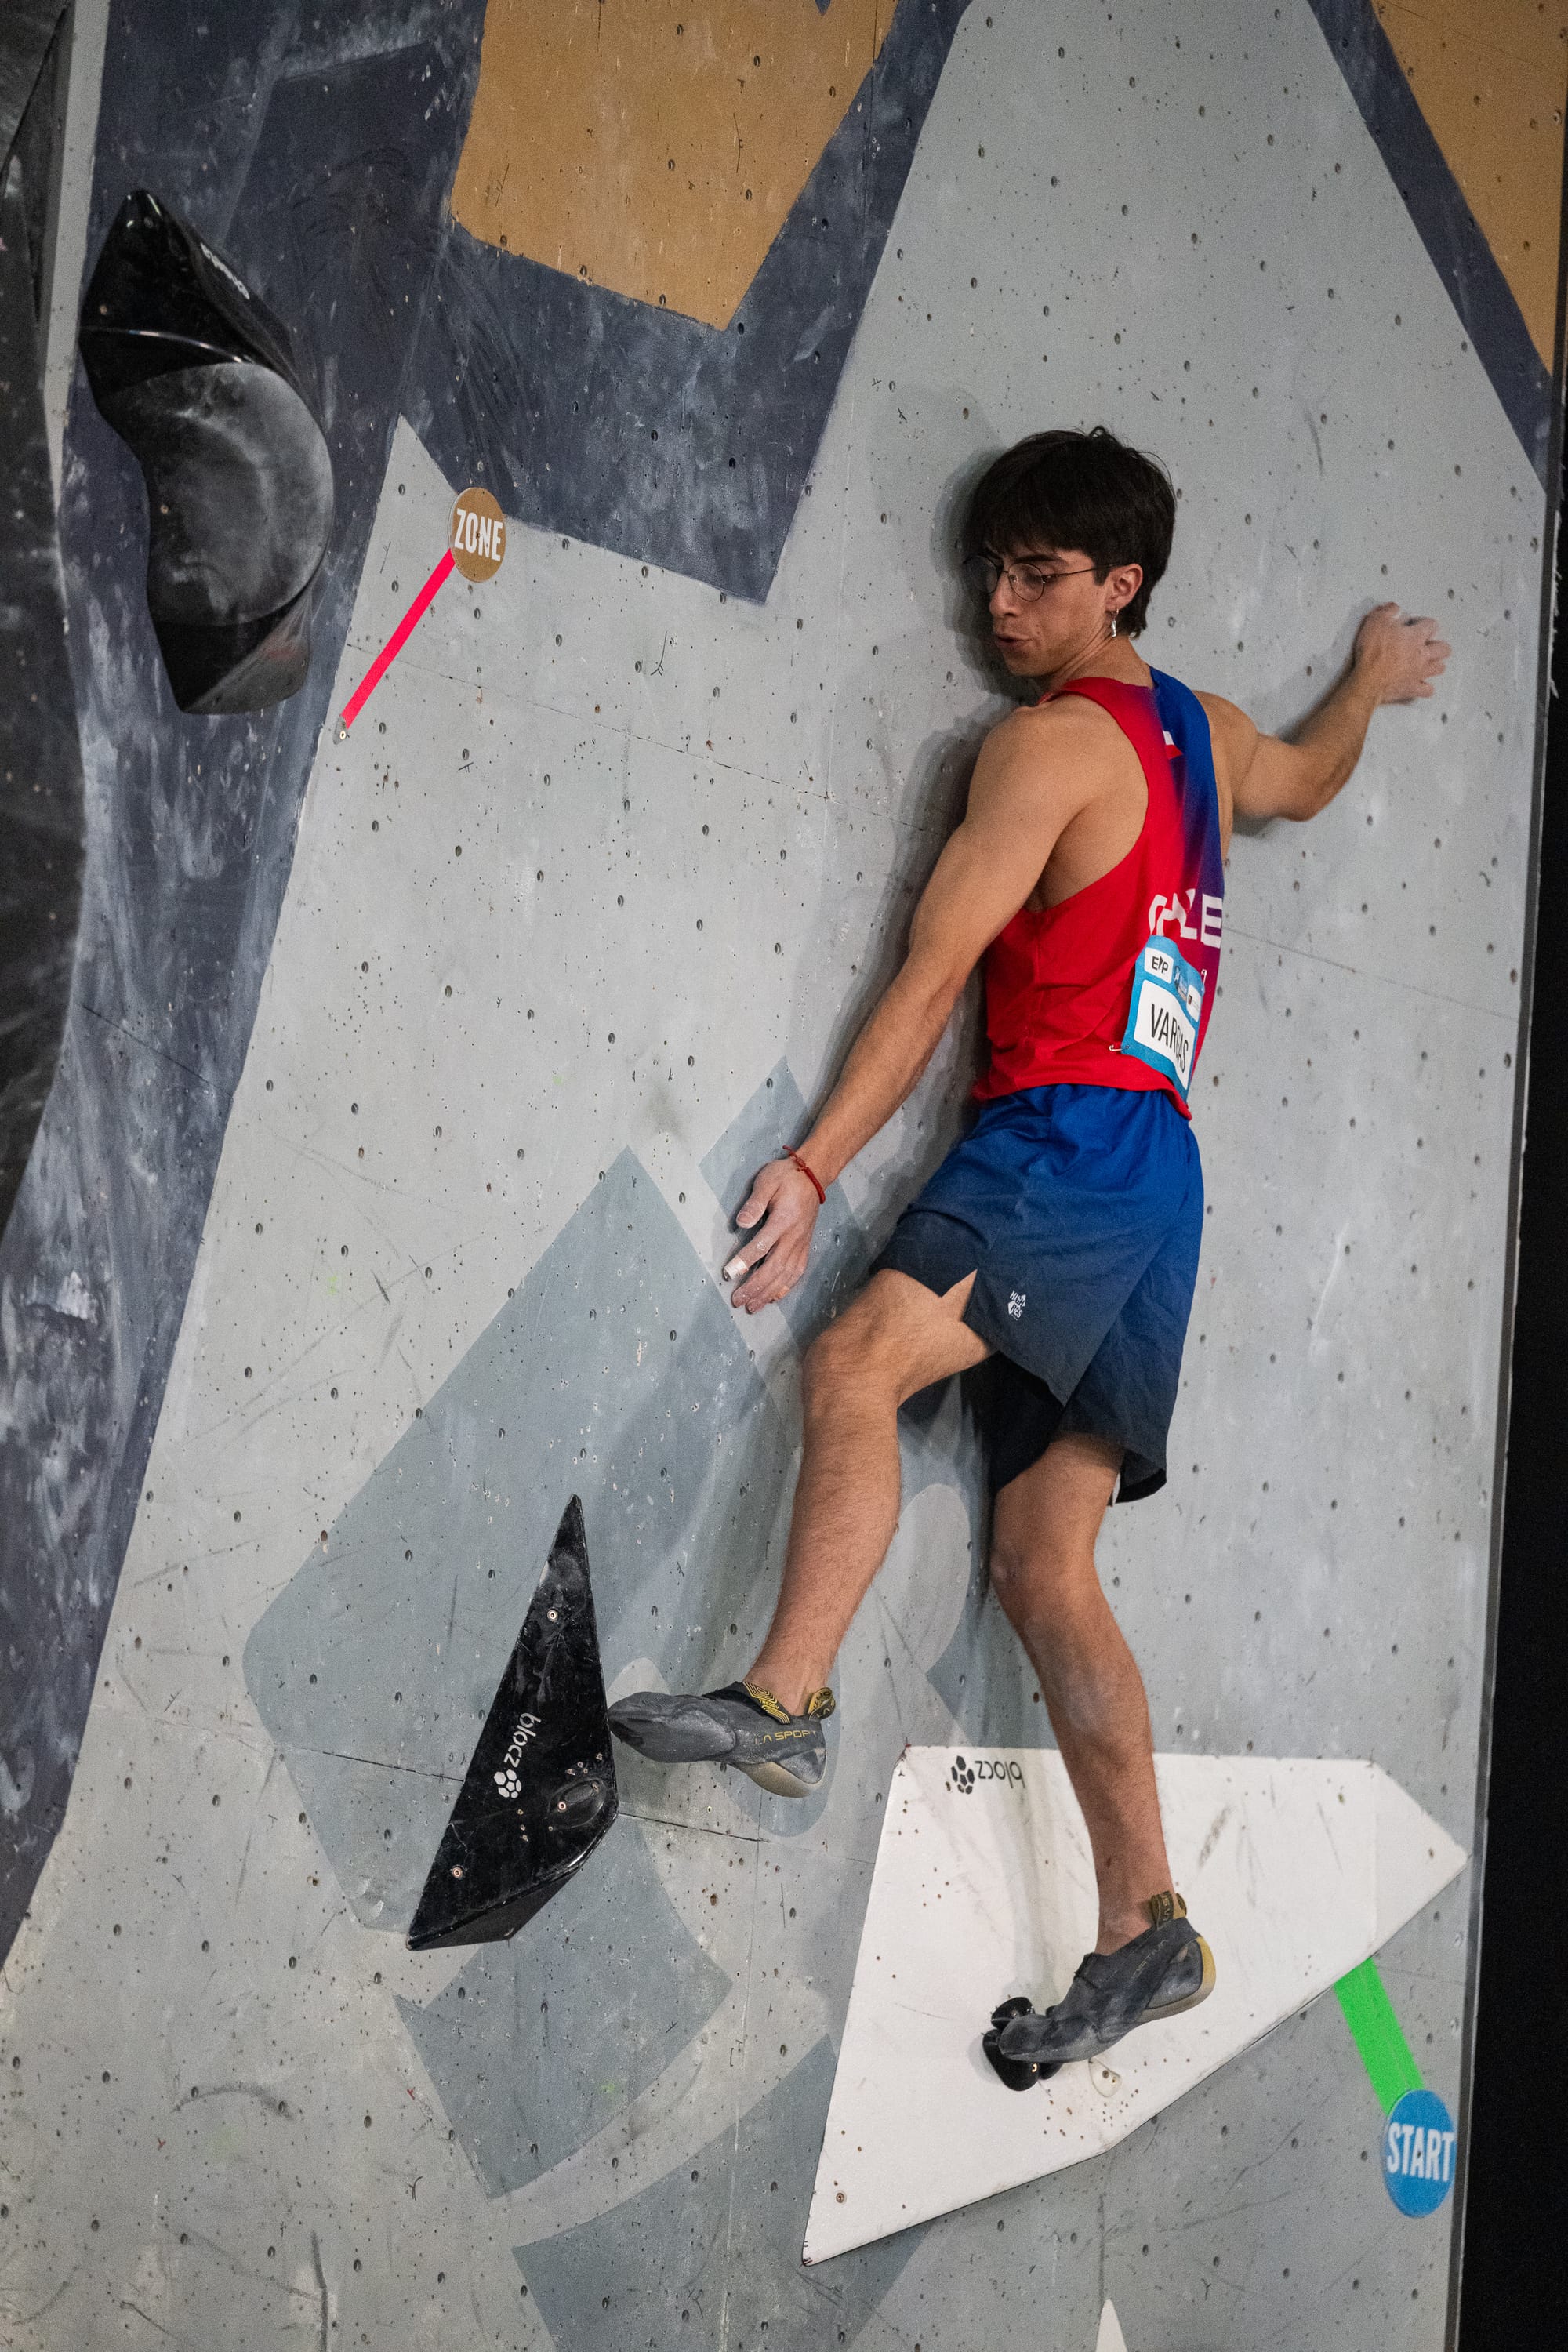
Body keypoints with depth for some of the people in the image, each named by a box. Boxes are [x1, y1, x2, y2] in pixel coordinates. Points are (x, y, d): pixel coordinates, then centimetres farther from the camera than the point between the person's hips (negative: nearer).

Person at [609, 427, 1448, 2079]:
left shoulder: (1052, 742, -5)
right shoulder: (1204, 734, 21)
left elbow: (931, 980, -11)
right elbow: (1306, 778, 45)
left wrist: (813, 1167, -12)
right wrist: (1373, 678, 65)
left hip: (1073, 1137, -9)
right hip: (1154, 1167, 9)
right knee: (1044, 1562, 5)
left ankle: (785, 1700, -40)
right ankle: (1144, 1931, 6)